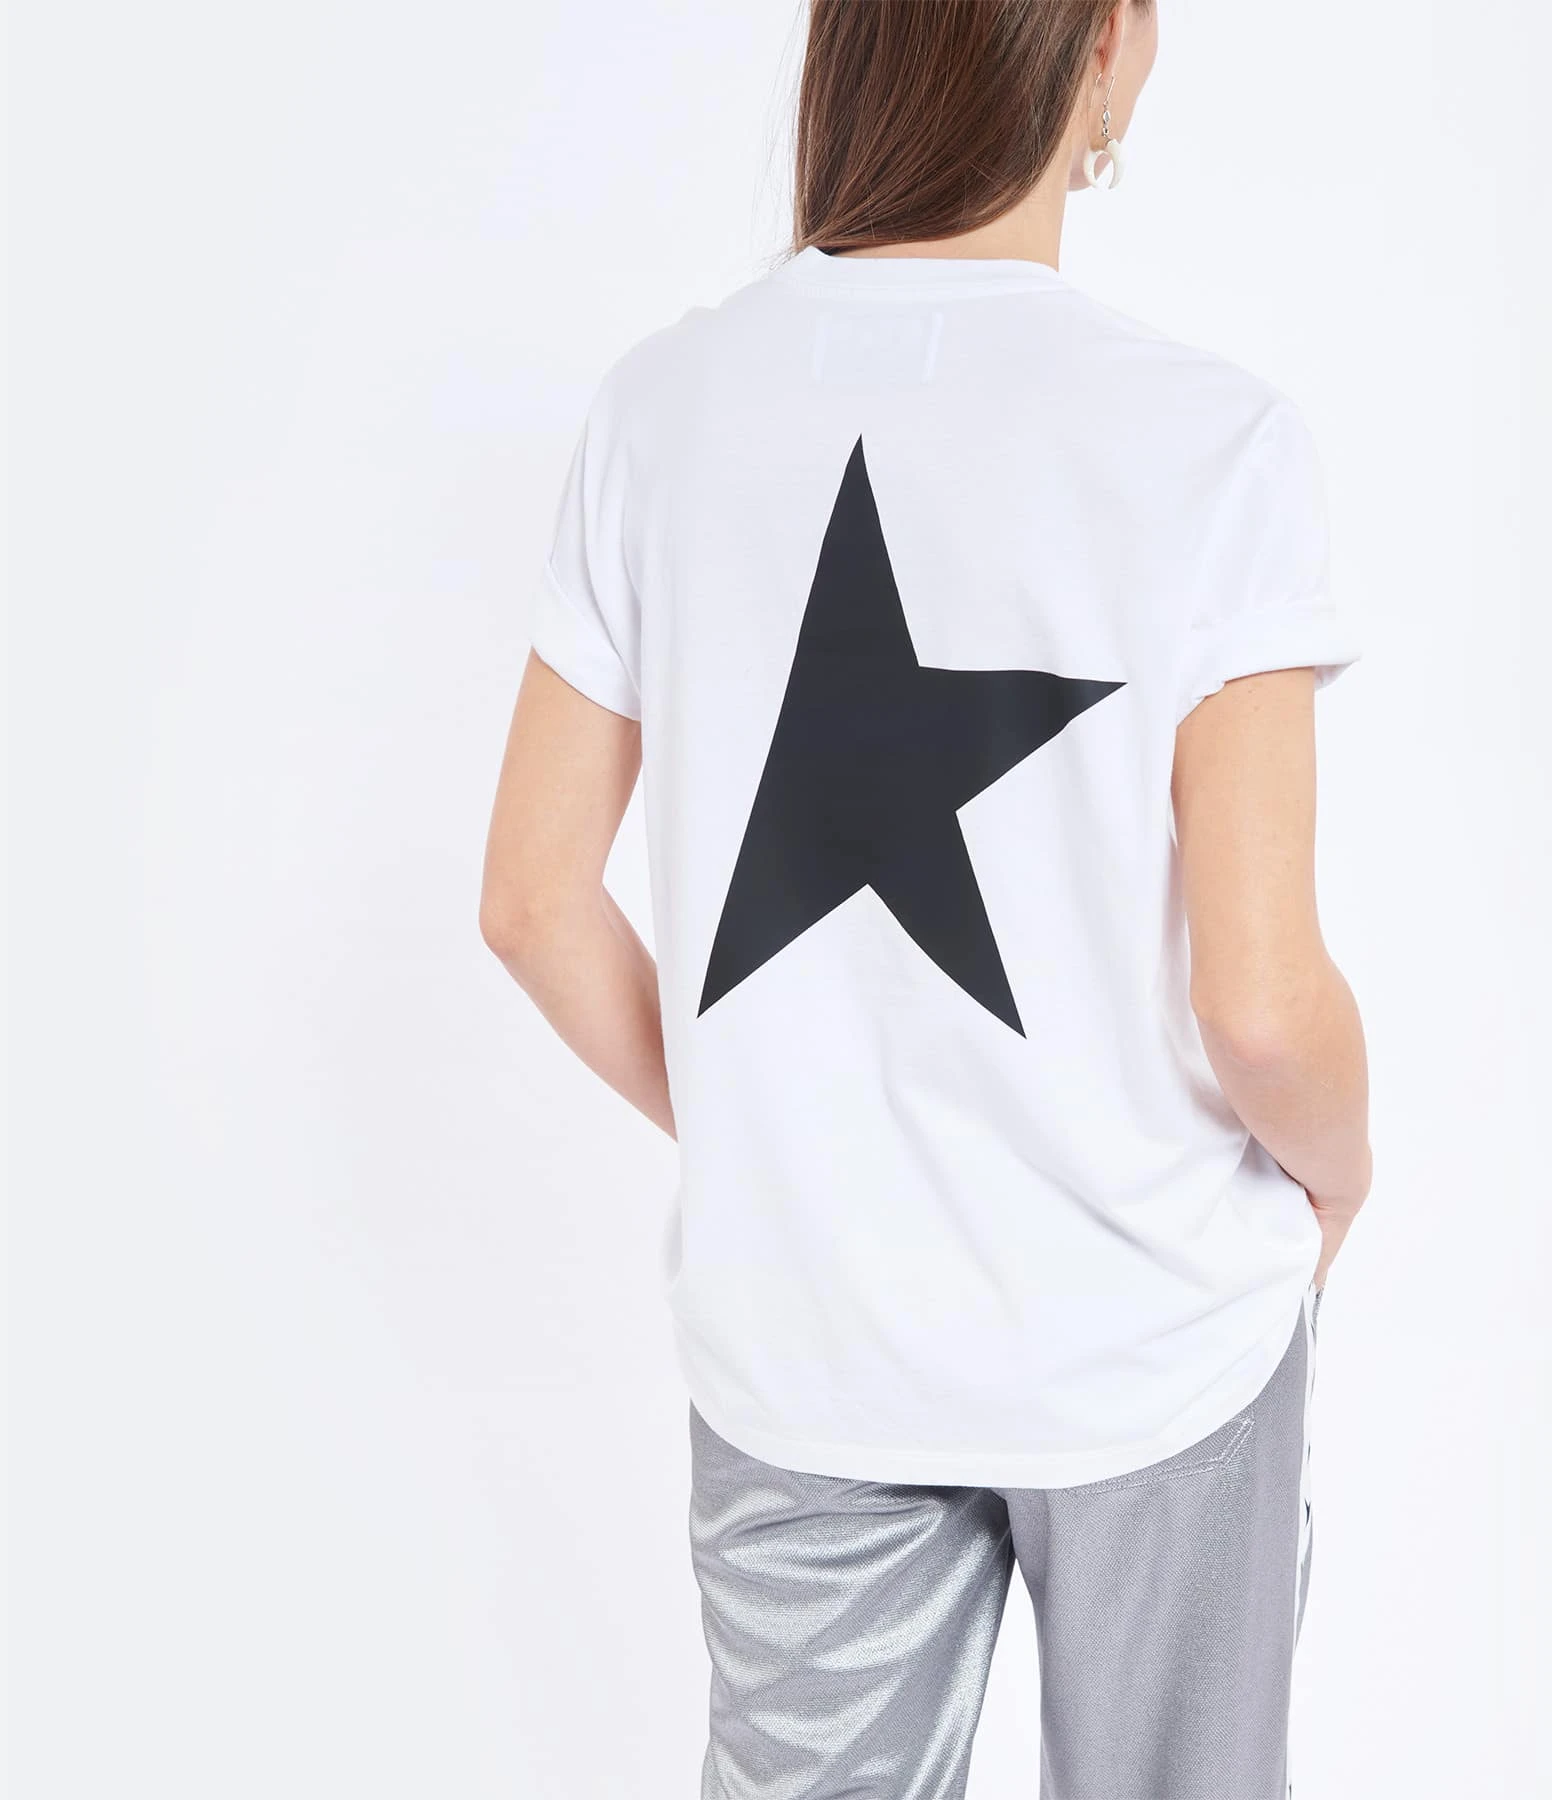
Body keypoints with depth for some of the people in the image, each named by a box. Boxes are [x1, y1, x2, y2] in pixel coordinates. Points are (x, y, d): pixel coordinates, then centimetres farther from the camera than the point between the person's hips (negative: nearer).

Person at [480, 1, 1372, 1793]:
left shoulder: (663, 404, -8)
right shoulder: (1207, 439, -19)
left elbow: (533, 902, -3)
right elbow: (1260, 1006, -20)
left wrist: (745, 1144, 11)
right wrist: (1337, 1172, 3)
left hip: (787, 1330, 3)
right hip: (1149, 1330, -2)